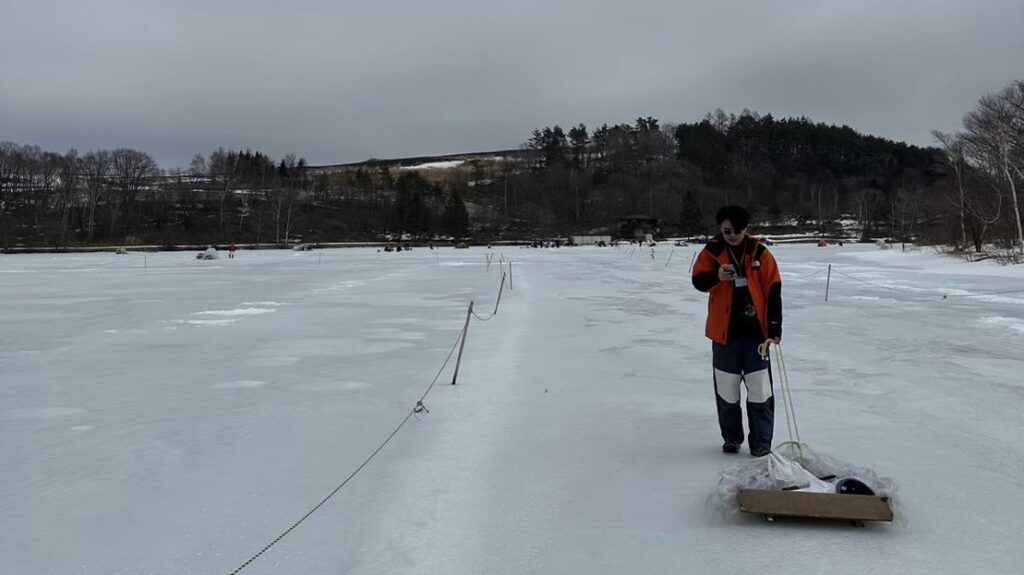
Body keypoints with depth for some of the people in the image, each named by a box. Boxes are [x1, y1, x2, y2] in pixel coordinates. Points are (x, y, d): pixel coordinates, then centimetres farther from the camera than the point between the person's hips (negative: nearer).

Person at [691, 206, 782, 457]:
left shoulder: (760, 253, -1)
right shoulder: (712, 251, 0)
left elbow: (773, 292, -1)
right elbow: (698, 280, -4)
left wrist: (775, 328, -7)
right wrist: (717, 276, -27)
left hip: (756, 332, -1)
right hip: (724, 332, 1)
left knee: (760, 389, 2)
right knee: (727, 389, 10)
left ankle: (761, 441, 13)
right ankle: (731, 437, 25)